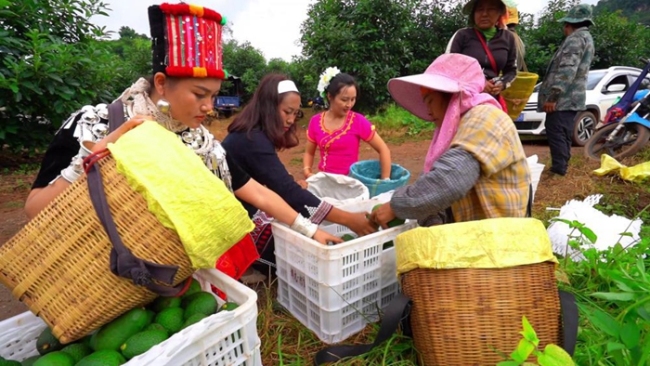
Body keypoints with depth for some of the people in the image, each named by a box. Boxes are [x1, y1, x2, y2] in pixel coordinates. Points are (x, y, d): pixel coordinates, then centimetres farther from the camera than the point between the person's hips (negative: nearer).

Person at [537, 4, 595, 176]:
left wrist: (552, 96, -25)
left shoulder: (575, 39, -11)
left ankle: (559, 168, -8)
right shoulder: (586, 38, 23)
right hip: (572, 98, 11)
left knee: (556, 133, -10)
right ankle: (562, 166, 23)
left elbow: (566, 71, -23)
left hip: (563, 98, -11)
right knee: (563, 133, 15)